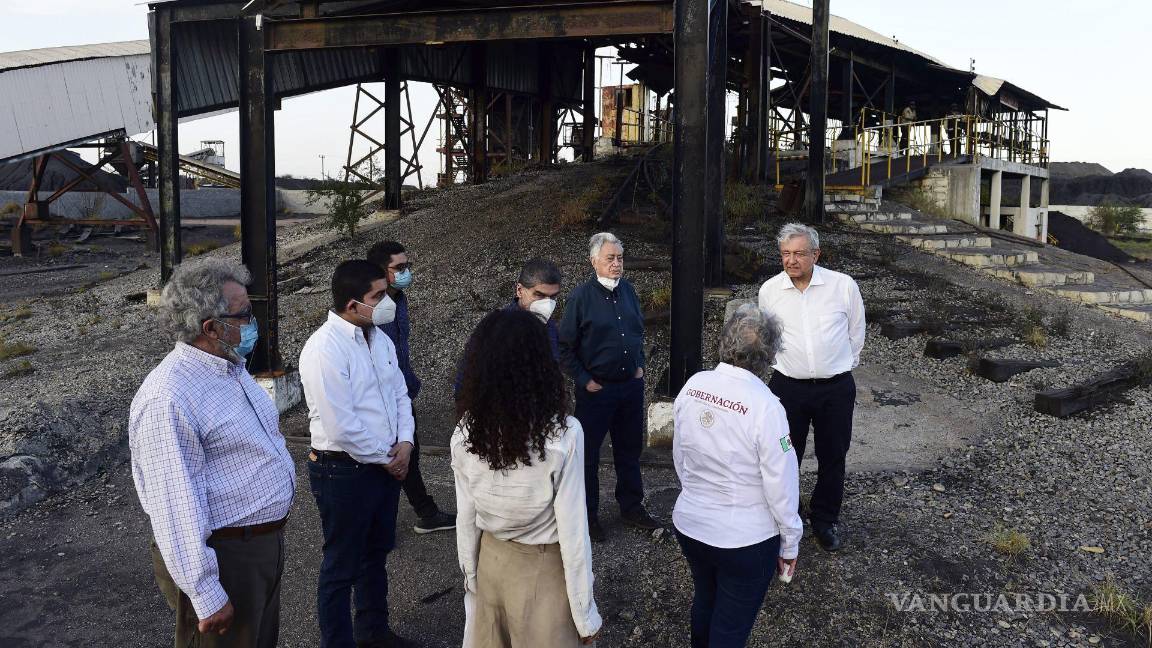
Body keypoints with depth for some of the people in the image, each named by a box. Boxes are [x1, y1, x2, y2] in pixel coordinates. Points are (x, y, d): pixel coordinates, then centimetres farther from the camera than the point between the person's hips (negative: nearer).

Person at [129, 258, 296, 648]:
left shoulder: (230, 366, 6)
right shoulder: (168, 398, -25)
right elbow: (177, 507, -25)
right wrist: (206, 596, -22)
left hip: (267, 542, 9)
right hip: (224, 557, -9)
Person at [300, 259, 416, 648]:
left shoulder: (380, 339, 3)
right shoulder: (325, 349, -22)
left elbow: (400, 394, 11)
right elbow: (341, 426, -24)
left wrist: (404, 443, -4)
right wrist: (385, 457, -13)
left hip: (387, 465, 8)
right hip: (344, 471, -8)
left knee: (377, 554, 24)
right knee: (342, 566, 8)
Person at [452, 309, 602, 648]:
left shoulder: (465, 433, -13)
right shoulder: (563, 434, -25)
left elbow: (466, 519, -2)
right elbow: (573, 532, -19)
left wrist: (471, 576, 14)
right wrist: (585, 614, -7)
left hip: (491, 562, 4)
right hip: (545, 569, -3)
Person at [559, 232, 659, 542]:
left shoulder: (628, 290, 3)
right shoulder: (581, 296, -13)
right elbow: (565, 346, -10)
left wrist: (639, 365, 10)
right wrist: (584, 380, -12)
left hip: (631, 385, 5)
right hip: (596, 389, -5)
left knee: (630, 449, 17)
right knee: (588, 453, 7)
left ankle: (632, 507, 33)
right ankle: (588, 514, 23)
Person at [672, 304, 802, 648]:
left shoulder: (693, 386, -9)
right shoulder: (765, 407, -25)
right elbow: (781, 485, -18)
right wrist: (790, 544, -2)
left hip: (689, 524, 5)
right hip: (745, 539, -5)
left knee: (704, 602, 28)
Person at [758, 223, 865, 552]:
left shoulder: (844, 285, -8)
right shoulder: (770, 290, -4)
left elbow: (856, 332, 9)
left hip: (836, 387, 0)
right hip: (788, 386, 0)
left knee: (833, 458, 13)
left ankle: (825, 520, 34)